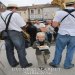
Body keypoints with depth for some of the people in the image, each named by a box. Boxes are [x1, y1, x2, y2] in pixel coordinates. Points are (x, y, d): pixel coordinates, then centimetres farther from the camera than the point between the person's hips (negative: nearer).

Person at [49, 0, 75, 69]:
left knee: (59, 50, 13)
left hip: (62, 34, 0)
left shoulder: (60, 12, -8)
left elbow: (54, 25, -10)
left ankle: (55, 63, 27)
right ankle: (67, 65, 25)